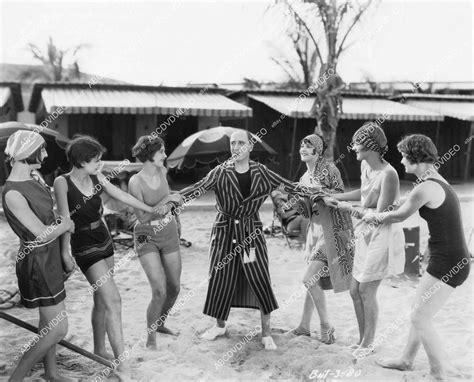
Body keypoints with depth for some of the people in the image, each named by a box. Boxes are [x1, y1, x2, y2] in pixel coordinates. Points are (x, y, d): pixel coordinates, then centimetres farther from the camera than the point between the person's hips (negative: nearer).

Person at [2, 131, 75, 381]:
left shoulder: (34, 177, 2)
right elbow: (42, 233, -23)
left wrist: (61, 222, 0)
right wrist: (66, 224, -6)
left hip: (51, 256, 9)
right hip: (37, 261, -9)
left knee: (48, 320, 20)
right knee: (58, 329, -4)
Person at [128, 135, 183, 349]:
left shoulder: (162, 171, -2)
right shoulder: (135, 182, -19)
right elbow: (143, 217, -22)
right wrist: (166, 200, -23)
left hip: (169, 233, 6)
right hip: (147, 237, -6)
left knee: (174, 288, 10)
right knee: (160, 292, -15)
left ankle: (159, 323, 36)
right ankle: (150, 338, 5)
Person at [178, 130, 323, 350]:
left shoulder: (260, 172, -1)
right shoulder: (221, 172, -5)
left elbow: (286, 185, 2)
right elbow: (199, 187, -17)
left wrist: (313, 193, -3)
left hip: (251, 230, 0)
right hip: (225, 229, 0)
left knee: (260, 279, -4)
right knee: (222, 278, 7)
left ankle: (266, 333, 10)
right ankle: (220, 325, 30)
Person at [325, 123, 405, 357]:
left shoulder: (388, 174, -23)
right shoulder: (365, 165, 3)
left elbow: (380, 215, -24)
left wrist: (349, 208, -13)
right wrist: (336, 197, 21)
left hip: (383, 237, -8)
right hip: (366, 235, 8)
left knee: (366, 291, 1)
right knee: (355, 291, 12)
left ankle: (368, 345, 19)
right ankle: (362, 340, 28)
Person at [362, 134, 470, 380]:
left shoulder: (426, 188, -19)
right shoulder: (437, 180, 11)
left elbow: (399, 215, -4)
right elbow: (406, 210, 19)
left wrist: (374, 217, 13)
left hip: (447, 264, -10)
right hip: (453, 259, 10)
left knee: (420, 319, -1)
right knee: (419, 311, 21)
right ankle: (406, 360, 37)